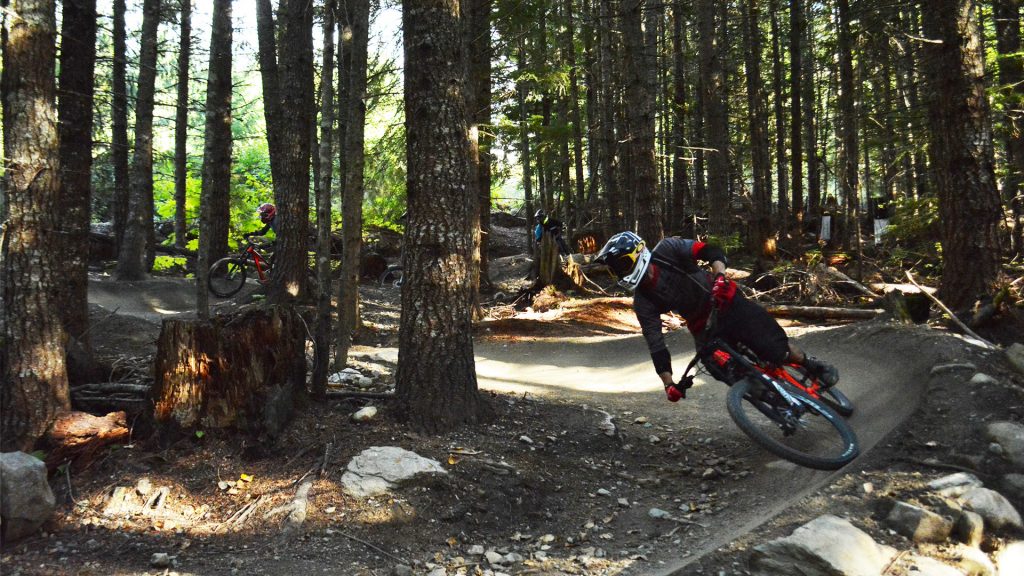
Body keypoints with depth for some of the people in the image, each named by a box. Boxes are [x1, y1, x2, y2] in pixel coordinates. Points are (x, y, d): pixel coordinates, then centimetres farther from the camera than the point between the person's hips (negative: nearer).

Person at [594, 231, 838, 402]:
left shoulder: (668, 249, -18)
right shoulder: (643, 303, -12)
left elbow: (712, 252, -19)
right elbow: (656, 345, -13)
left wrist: (720, 276, -40)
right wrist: (668, 384, -20)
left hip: (727, 303, -3)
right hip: (704, 327, 3)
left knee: (775, 349, -13)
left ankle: (813, 365, 15)